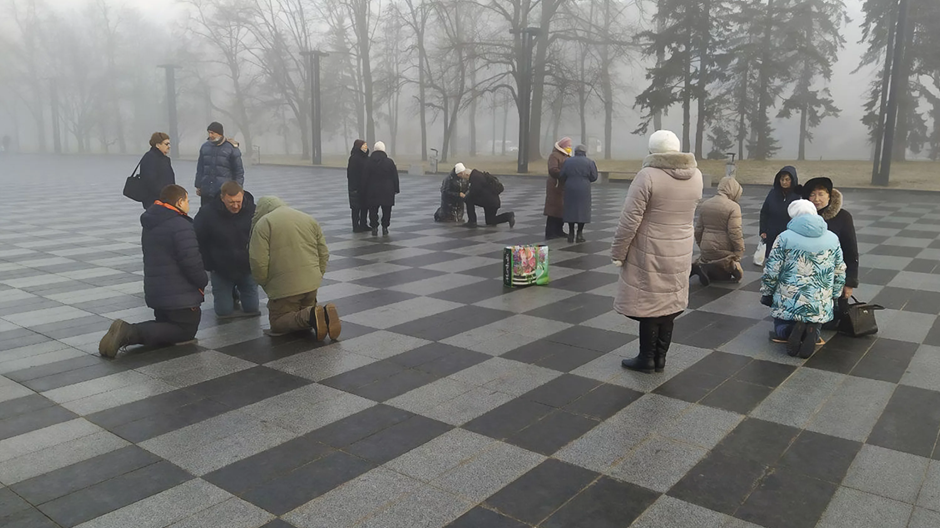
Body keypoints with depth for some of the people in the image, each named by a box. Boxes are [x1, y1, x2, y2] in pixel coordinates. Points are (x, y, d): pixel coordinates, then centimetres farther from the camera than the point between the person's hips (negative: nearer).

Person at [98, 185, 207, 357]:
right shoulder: (181, 226, -18)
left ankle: (127, 332, -5)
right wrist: (203, 282, -4)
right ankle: (132, 333, -15)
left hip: (154, 291, 9)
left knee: (166, 325, 24)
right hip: (180, 296, -9)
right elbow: (191, 262, -23)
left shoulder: (149, 225, 12)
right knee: (186, 331, 6)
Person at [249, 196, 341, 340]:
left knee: (278, 323, 7)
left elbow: (258, 262, -12)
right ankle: (323, 314, -9)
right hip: (312, 284, 6)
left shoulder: (263, 224, -3)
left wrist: (266, 285, 3)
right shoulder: (310, 220, 15)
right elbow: (324, 254, 15)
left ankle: (311, 316, -20)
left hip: (284, 287, -6)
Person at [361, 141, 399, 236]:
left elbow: (364, 178, 0)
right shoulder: (389, 162, -4)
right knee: (386, 211, 8)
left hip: (372, 191, 0)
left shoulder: (368, 162, -4)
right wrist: (396, 189, 9)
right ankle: (385, 228, 8)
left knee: (373, 210, 7)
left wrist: (364, 190, 8)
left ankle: (374, 228, 5)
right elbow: (395, 177, 0)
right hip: (387, 191, 0)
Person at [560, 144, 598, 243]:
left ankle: (571, 233, 10)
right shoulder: (590, 162, -1)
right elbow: (594, 177, 0)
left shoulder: (568, 162, 4)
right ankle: (580, 233, 4)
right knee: (582, 210, 5)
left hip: (570, 189, 2)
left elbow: (561, 177, 3)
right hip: (583, 190, -2)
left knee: (570, 210, 9)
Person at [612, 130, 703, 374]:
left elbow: (630, 220, -17)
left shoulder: (648, 175, -18)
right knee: (669, 303, 14)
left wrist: (618, 252, -10)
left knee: (649, 303, 5)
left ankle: (647, 359, 15)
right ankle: (660, 358, 23)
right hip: (680, 250, 6)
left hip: (650, 252, -6)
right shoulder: (696, 175, 2)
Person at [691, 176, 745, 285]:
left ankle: (697, 267, -8)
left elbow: (698, 229, 12)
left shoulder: (705, 204, 7)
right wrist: (740, 251, -7)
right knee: (737, 273, 7)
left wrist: (701, 245, 24)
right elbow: (735, 233, -18)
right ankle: (706, 269, -15)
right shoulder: (733, 207, -14)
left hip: (706, 248, 7)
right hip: (724, 251, -7)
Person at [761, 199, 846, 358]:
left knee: (780, 329, 23)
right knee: (813, 326, 27)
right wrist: (834, 296, 25)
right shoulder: (833, 238, 6)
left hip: (788, 303, -2)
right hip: (821, 306, 2)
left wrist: (766, 295, 8)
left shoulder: (785, 237, -6)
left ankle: (787, 332, -13)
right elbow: (840, 273, 12)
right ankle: (812, 331, -10)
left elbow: (771, 272, -6)